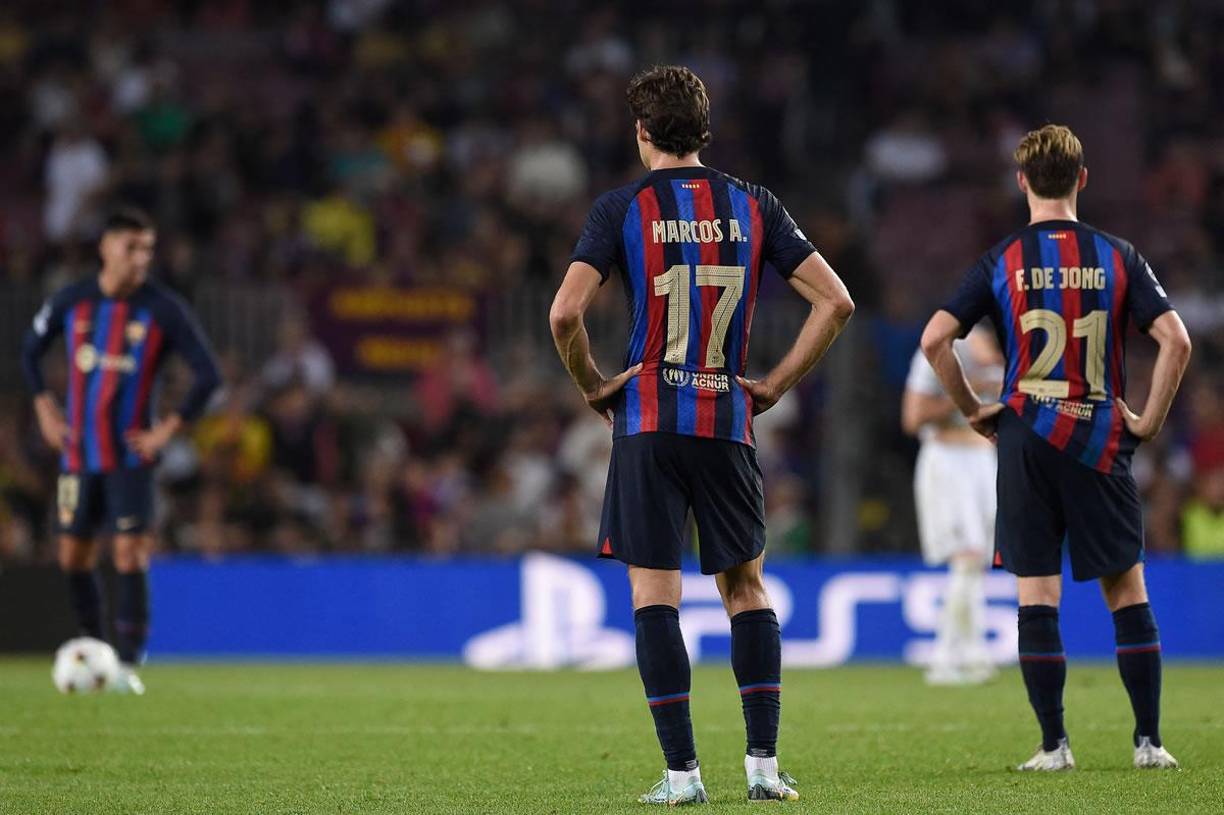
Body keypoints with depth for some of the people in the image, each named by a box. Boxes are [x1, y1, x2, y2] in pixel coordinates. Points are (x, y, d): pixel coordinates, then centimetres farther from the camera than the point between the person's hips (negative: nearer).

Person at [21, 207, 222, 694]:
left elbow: (208, 375, -7)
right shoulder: (71, 301, 0)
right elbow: (31, 351, 16)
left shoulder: (164, 310, -9)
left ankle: (128, 663, -9)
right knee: (74, 556, 7)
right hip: (79, 450, 3)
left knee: (130, 554, -12)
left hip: (131, 451, -3)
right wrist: (45, 409, 6)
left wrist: (169, 429, -11)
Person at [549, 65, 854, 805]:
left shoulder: (622, 209, -4)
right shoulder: (752, 206, 5)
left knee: (654, 593, 1)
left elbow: (565, 312, -14)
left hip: (649, 418, -2)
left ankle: (682, 771, -4)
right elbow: (836, 301, 1)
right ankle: (765, 765, 4)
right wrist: (778, 384, 7)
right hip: (728, 423, 3)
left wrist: (593, 386, 1)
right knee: (746, 587, 12)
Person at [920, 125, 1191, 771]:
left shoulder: (1002, 262, 0)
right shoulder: (1117, 257, 2)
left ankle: (1053, 743, 0)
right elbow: (1175, 339, -7)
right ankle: (1149, 741, 5)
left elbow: (934, 339, -6)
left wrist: (973, 409, 6)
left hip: (1028, 435, 0)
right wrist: (1149, 420, 3)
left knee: (1036, 596, 2)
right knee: (1127, 592, 7)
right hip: (1102, 442, 0)